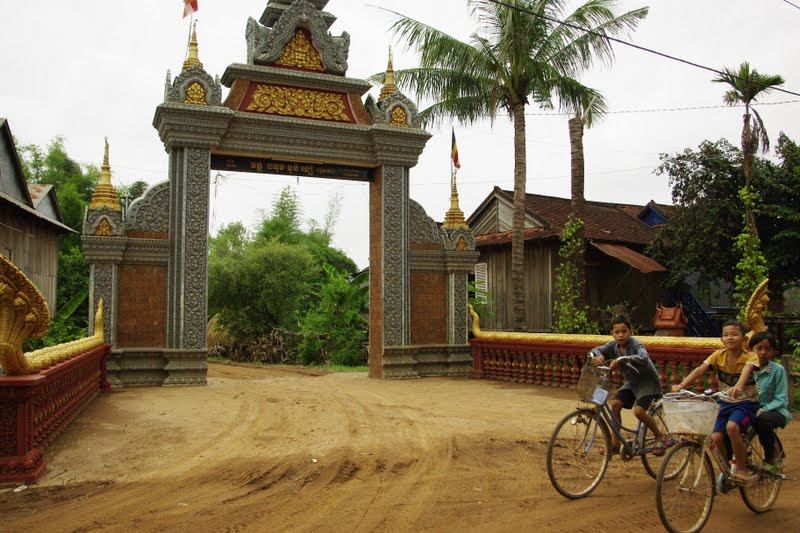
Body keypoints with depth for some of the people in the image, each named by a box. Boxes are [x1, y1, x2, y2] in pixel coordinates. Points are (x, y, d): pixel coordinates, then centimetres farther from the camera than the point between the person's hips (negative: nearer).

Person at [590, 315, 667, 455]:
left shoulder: (635, 344, -25)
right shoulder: (613, 345, -6)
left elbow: (643, 358, -43)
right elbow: (596, 350, -12)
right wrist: (599, 356, -36)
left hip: (648, 382, -6)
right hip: (631, 382, 6)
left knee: (638, 411, -23)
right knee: (615, 404, -12)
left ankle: (660, 436, 3)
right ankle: (615, 442, 1)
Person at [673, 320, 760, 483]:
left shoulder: (750, 357, -14)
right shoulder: (719, 355, -5)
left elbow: (746, 371, -37)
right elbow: (699, 370, -18)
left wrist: (738, 387, -59)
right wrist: (682, 385, -35)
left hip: (746, 403, -4)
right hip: (725, 402, 4)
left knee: (732, 427, -31)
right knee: (716, 437, -14)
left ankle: (742, 470, -13)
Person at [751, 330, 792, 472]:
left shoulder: (778, 370, -6)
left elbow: (780, 399, -10)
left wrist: (762, 410, -25)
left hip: (773, 410, -3)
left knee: (763, 420, -38)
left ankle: (771, 457, -12)